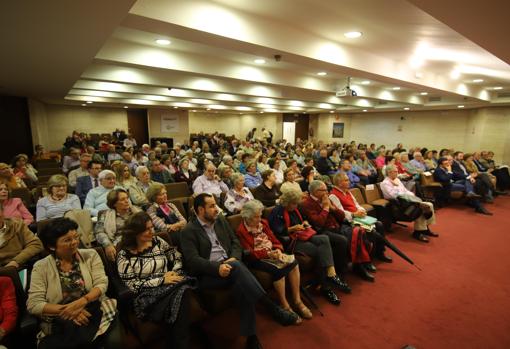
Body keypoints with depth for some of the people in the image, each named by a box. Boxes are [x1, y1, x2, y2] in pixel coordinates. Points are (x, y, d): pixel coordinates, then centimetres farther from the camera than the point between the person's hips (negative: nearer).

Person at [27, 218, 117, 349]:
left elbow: (101, 284, -2)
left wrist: (81, 302, -19)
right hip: (59, 321, 0)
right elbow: (33, 304, -4)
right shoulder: (41, 267, 3)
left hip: (94, 311, 0)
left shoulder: (90, 255, 6)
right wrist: (66, 309, -17)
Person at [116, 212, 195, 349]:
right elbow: (133, 286, -9)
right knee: (180, 297, -33)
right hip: (148, 296, -4)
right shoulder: (124, 255, -5)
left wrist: (174, 273, -6)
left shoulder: (157, 241, 8)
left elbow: (176, 256, 13)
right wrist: (162, 280, -14)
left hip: (170, 286, 4)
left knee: (184, 290, -33)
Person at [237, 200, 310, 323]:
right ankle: (284, 306, -12)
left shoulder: (263, 223, 11)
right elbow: (249, 254, -14)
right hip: (257, 259, -6)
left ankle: (297, 301, -9)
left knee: (293, 262, -19)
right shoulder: (241, 231, -9)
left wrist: (278, 250, -10)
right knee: (278, 270, -31)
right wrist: (268, 254, -21)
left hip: (272, 253, 6)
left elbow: (274, 240, 11)